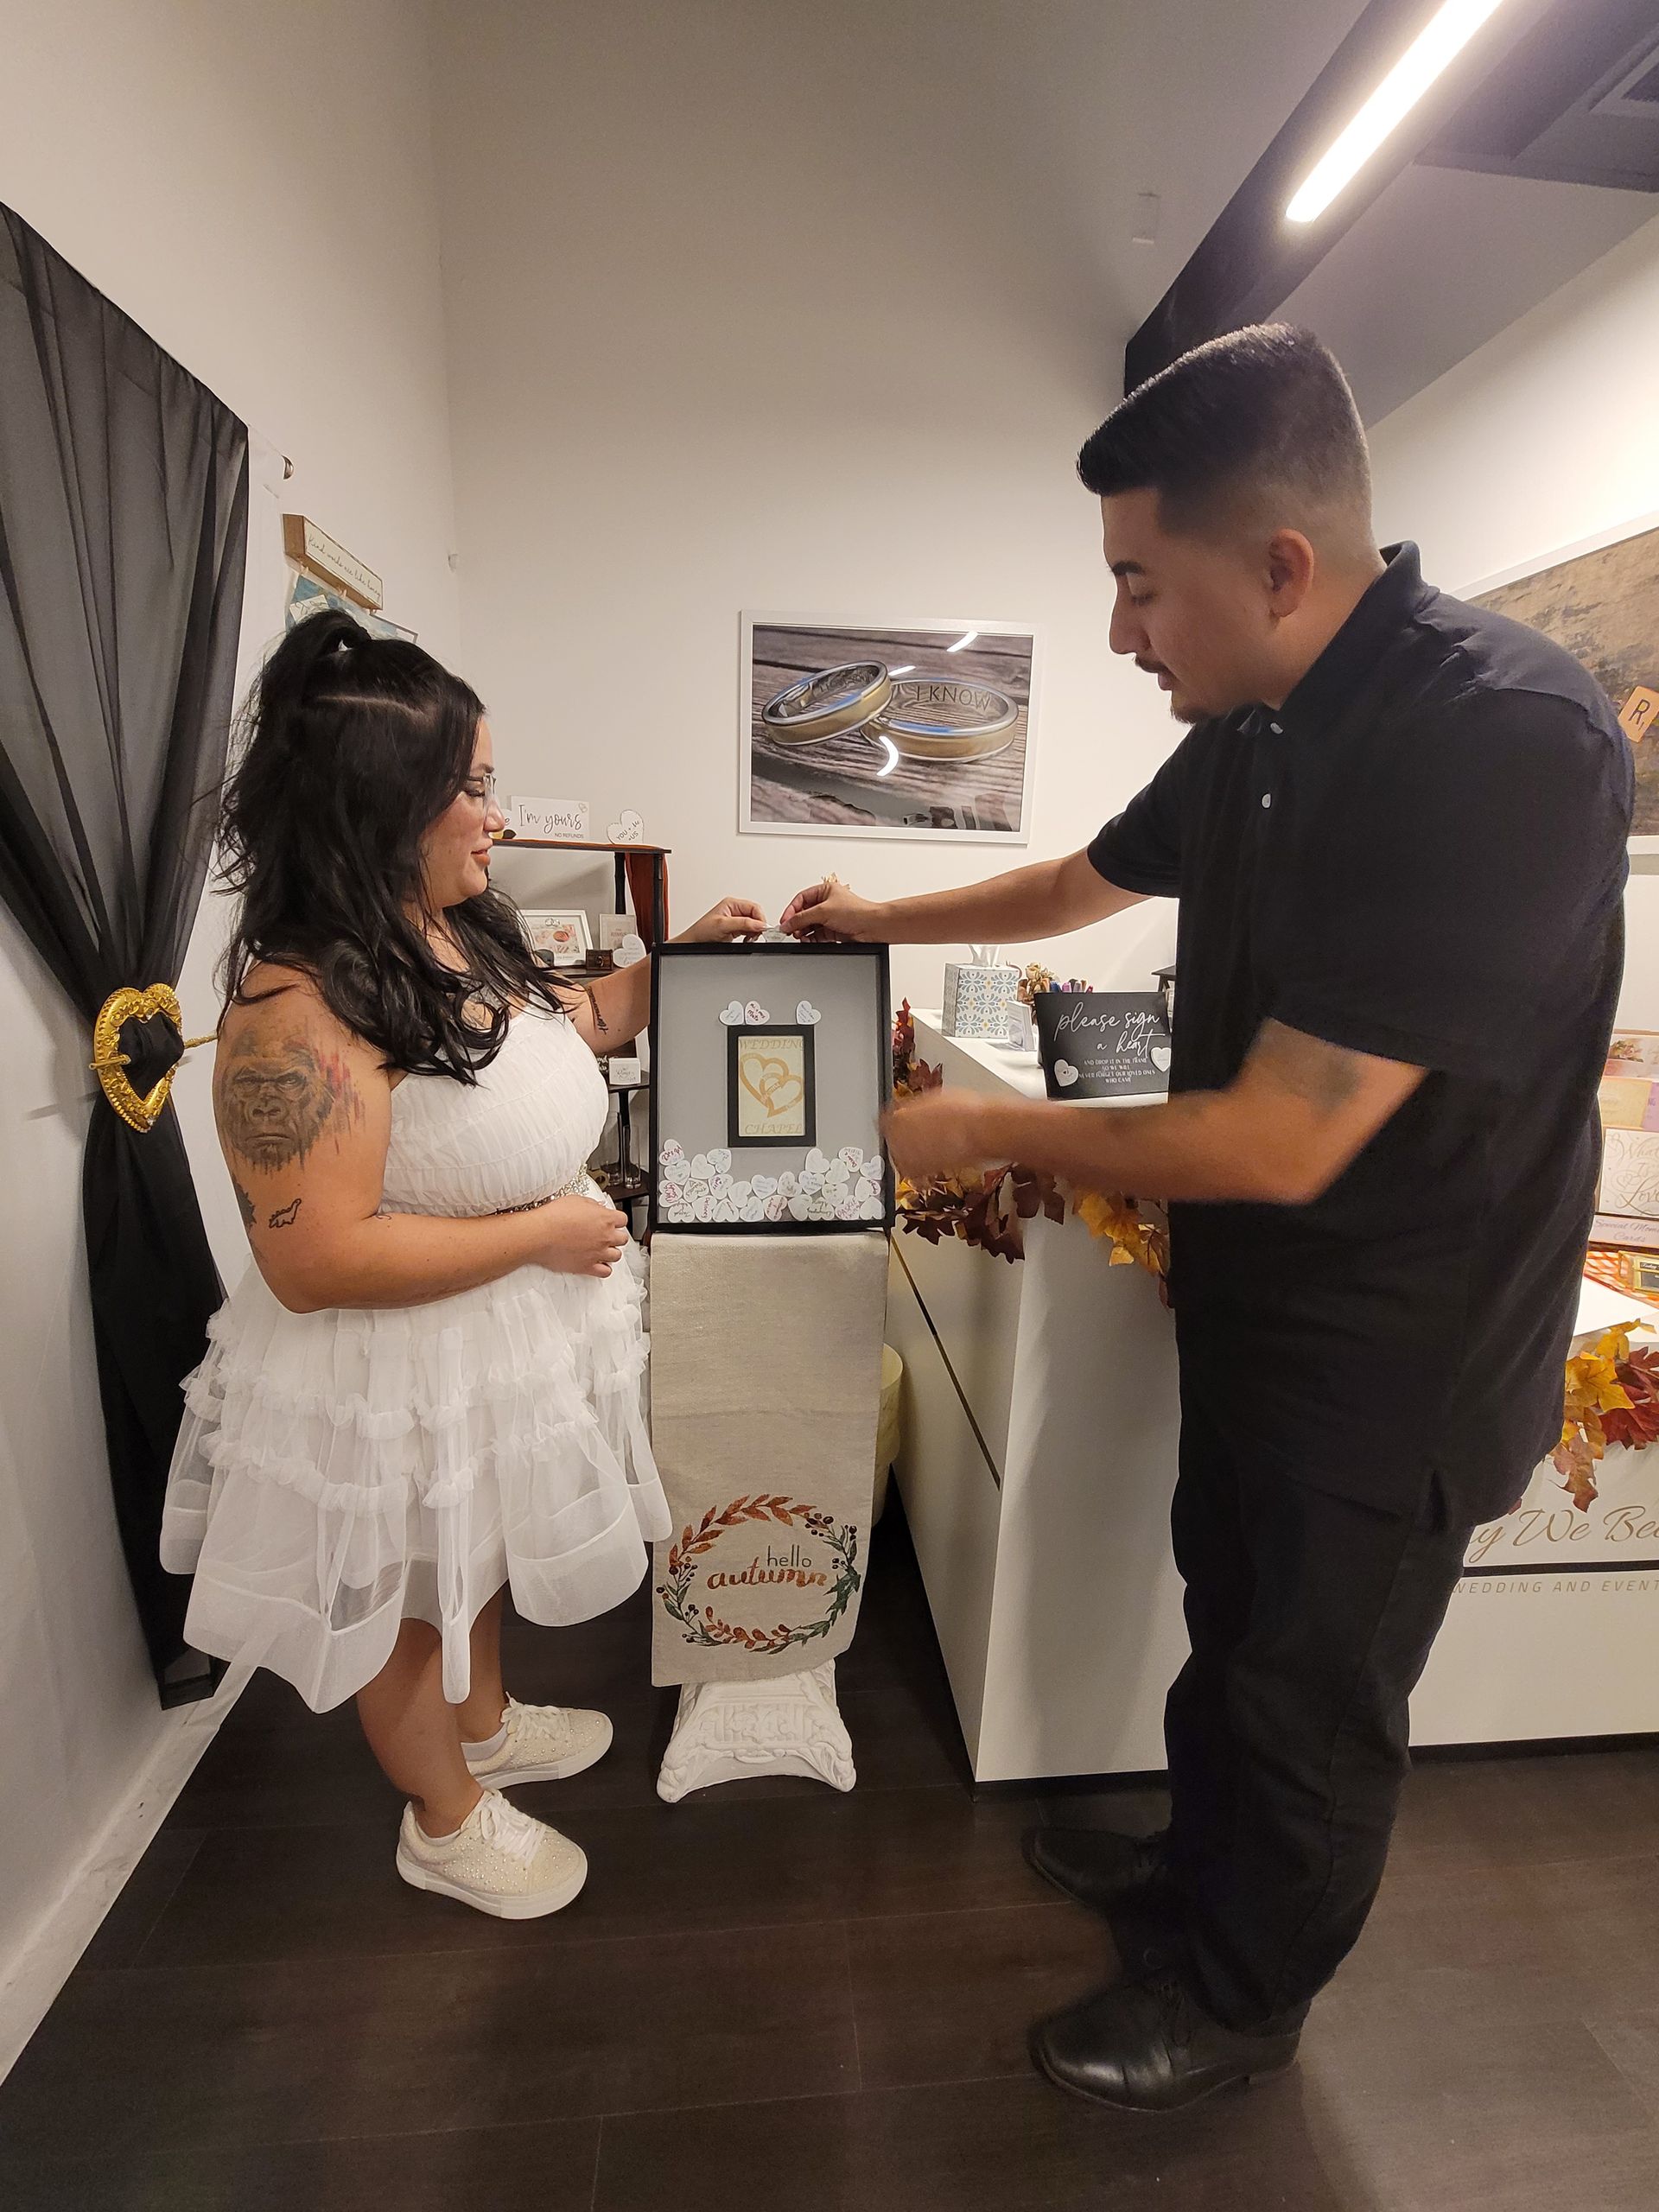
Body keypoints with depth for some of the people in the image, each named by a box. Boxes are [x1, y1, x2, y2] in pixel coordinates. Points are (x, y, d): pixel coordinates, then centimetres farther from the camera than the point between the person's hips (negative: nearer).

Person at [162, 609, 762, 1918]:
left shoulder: (463, 933, -3)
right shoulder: (299, 1007, -30)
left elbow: (563, 1025, 15)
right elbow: (316, 1260, -32)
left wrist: (679, 959, 5)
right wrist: (545, 1233, -26)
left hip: (503, 1340, 8)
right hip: (398, 1380, -8)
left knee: (480, 1560, 31)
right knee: (409, 1605, 20)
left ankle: (489, 1727, 58)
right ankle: (446, 1822, 47)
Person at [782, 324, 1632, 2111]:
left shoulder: (1503, 741, -28)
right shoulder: (1250, 739, -1)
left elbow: (1280, 1141, -31)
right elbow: (1083, 884, 17)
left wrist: (985, 1131, -18)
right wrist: (880, 921, 19)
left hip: (1395, 1361, -7)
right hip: (1248, 1301, 8)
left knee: (1313, 1700, 16)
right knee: (1231, 1617, 26)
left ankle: (1236, 1998, 44)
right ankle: (1197, 1869, 53)